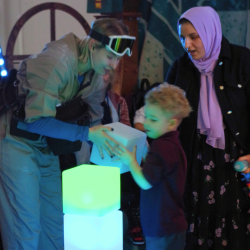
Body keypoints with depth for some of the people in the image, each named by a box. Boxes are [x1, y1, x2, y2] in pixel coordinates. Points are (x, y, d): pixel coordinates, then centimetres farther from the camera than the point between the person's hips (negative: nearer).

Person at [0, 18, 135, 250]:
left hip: (48, 147, 8)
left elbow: (94, 118, 6)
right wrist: (86, 133, -26)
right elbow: (37, 120, -27)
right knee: (26, 228, -7)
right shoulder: (56, 60, -25)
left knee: (55, 223, 10)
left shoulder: (96, 76, 0)